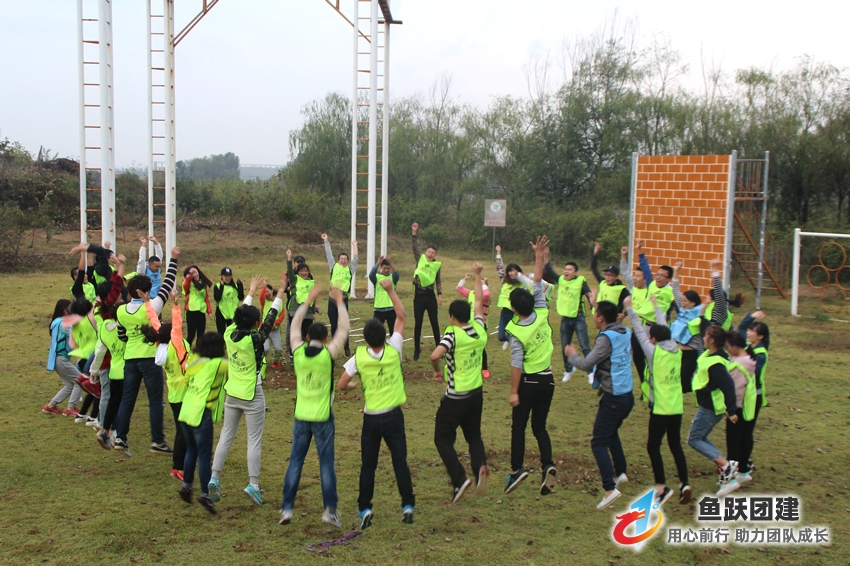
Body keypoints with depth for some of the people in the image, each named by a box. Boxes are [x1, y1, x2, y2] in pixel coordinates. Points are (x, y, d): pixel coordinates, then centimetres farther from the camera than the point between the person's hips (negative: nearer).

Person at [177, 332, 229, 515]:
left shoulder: (195, 362, 10)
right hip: (201, 415, -7)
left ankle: (186, 485, 28)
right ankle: (205, 494, -3)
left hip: (186, 412, 7)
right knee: (204, 455, -3)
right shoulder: (217, 364, -10)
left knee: (191, 450, 21)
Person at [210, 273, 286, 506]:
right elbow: (271, 317, -12)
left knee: (226, 436, 14)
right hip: (252, 396, -5)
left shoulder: (229, 334, -6)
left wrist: (252, 291, 23)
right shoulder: (255, 340, -20)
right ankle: (253, 484, 2)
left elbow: (241, 313, 10)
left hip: (232, 393, 5)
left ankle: (214, 478, 11)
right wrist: (281, 291, -5)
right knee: (254, 440, 3)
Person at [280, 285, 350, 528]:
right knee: (326, 463, 4)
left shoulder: (298, 352, -4)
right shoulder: (328, 354, -12)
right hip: (323, 418, -3)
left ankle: (286, 508, 10)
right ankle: (330, 509, 3)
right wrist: (340, 302, 7)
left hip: (301, 417, 3)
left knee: (295, 462, 10)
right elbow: (343, 329, -1)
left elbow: (295, 325, 13)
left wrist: (308, 300, 19)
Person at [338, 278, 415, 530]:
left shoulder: (359, 357, -12)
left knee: (368, 466, 9)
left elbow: (340, 386, -9)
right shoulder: (394, 350, -12)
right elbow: (401, 317, -2)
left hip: (371, 418, 0)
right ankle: (408, 506, 11)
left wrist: (355, 385, 13)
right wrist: (391, 290, -1)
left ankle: (364, 509, 9)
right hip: (394, 416, 1)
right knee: (400, 462, 9)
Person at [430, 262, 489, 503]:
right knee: (474, 435, 20)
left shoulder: (453, 334, -18)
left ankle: (459, 479, -6)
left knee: (443, 438, 7)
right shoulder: (480, 330, -1)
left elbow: (435, 355, -34)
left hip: (455, 397, -6)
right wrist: (477, 275, 22)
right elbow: (479, 301, 13)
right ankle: (480, 466, -7)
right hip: (477, 393, 6)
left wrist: (437, 372, -13)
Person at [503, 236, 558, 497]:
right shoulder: (542, 315, -7)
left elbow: (516, 365, -19)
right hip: (547, 380, 5)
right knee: (540, 426, 12)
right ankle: (548, 465, -6)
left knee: (518, 427, 8)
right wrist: (538, 255, 4)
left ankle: (517, 469, 3)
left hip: (529, 382, -5)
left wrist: (513, 392, -13)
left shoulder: (516, 332, -18)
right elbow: (538, 284, 2)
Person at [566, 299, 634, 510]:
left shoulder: (606, 339, -17)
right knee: (611, 432, 30)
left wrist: (571, 354, -2)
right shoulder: (625, 333, 5)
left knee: (599, 443, -6)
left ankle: (610, 488, -15)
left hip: (613, 398, -9)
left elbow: (586, 364, -19)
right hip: (627, 395, 9)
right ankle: (620, 472, 30)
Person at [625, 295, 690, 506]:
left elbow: (639, 331, -3)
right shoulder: (676, 351, 4)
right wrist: (656, 306, 32)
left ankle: (662, 487, -4)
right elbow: (664, 328, 18)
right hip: (677, 407, 6)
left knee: (653, 445, 1)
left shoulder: (654, 352, -12)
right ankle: (684, 484, 11)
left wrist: (630, 309, 6)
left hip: (660, 408, -6)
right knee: (675, 444, 15)